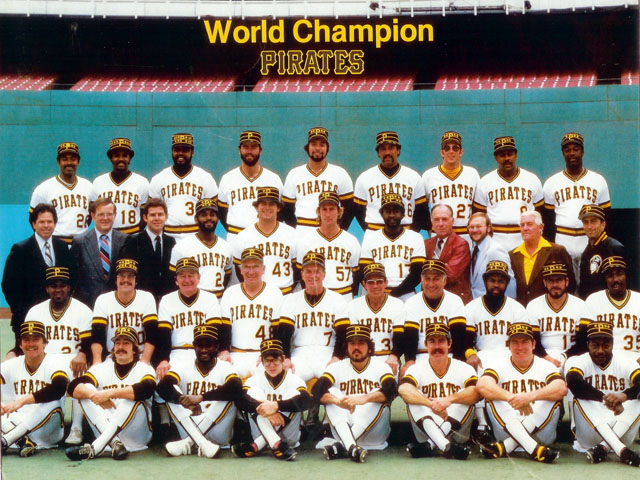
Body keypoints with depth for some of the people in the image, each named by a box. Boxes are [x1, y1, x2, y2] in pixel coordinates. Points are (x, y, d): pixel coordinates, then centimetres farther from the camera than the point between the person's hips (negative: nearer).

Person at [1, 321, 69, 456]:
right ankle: (22, 441, -29)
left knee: (52, 404, -33)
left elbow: (59, 388, -30)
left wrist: (22, 401, -38)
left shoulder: (54, 362, -7)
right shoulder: (11, 365, 7)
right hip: (15, 425, 4)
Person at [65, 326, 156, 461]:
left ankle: (95, 447, -37)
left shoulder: (143, 369, 2)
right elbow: (73, 387, -5)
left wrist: (110, 393, -32)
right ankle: (115, 443, -30)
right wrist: (94, 394, -26)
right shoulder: (102, 368, 12)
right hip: (105, 430, 3)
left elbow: (147, 390, -23)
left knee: (134, 397, -27)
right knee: (86, 390, -11)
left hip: (137, 438, -3)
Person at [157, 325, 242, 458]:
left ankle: (189, 442, -27)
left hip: (218, 436, -1)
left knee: (228, 397, -24)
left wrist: (201, 397, -34)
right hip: (189, 427, 2)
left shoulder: (224, 367, -3)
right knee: (172, 392, -17)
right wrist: (188, 403, -34)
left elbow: (236, 387, -26)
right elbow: (162, 387, -17)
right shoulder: (183, 366, 2)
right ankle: (202, 443, -33)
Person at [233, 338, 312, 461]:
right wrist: (268, 411, -35)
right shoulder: (255, 379, -1)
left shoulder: (293, 379, -5)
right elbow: (242, 400, -19)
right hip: (262, 431, 1)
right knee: (254, 392, -17)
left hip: (289, 434, -1)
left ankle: (256, 446, -29)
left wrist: (276, 405, -38)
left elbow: (306, 400, -25)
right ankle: (277, 445, -33)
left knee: (294, 393, -22)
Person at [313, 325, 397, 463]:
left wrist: (364, 398, -41)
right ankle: (351, 447, -40)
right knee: (332, 393, -17)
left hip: (374, 435, -1)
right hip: (344, 431, 2)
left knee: (379, 396, -25)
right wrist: (338, 401, -36)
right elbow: (317, 390, -14)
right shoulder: (336, 367, 4)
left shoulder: (381, 367, 0)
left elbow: (391, 390, -22)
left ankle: (340, 447, -35)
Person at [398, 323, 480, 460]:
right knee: (414, 399, -22)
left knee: (465, 395, -21)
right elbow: (403, 389, -22)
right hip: (427, 432, 0)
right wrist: (431, 404, -39)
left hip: (455, 432, 0)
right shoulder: (417, 369, 2)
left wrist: (449, 400, -38)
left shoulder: (463, 368, 1)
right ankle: (447, 447, -41)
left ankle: (430, 445, -30)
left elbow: (477, 392, -20)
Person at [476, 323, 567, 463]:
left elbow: (562, 388, -17)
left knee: (553, 398, -22)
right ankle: (535, 450, -38)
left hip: (540, 432, 0)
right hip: (507, 429, 0)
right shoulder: (499, 364, 5)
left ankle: (505, 447, -32)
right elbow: (481, 385, -18)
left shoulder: (545, 366, 6)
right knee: (493, 396, -21)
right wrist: (511, 397, -34)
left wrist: (531, 396, -34)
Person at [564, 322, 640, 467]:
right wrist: (604, 398, -39)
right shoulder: (577, 362, -4)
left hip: (621, 432, 1)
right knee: (580, 396, -25)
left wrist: (624, 396, -44)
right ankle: (621, 449, -40)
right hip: (589, 437, -1)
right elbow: (574, 382, -28)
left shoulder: (626, 361, 0)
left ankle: (603, 448, -32)